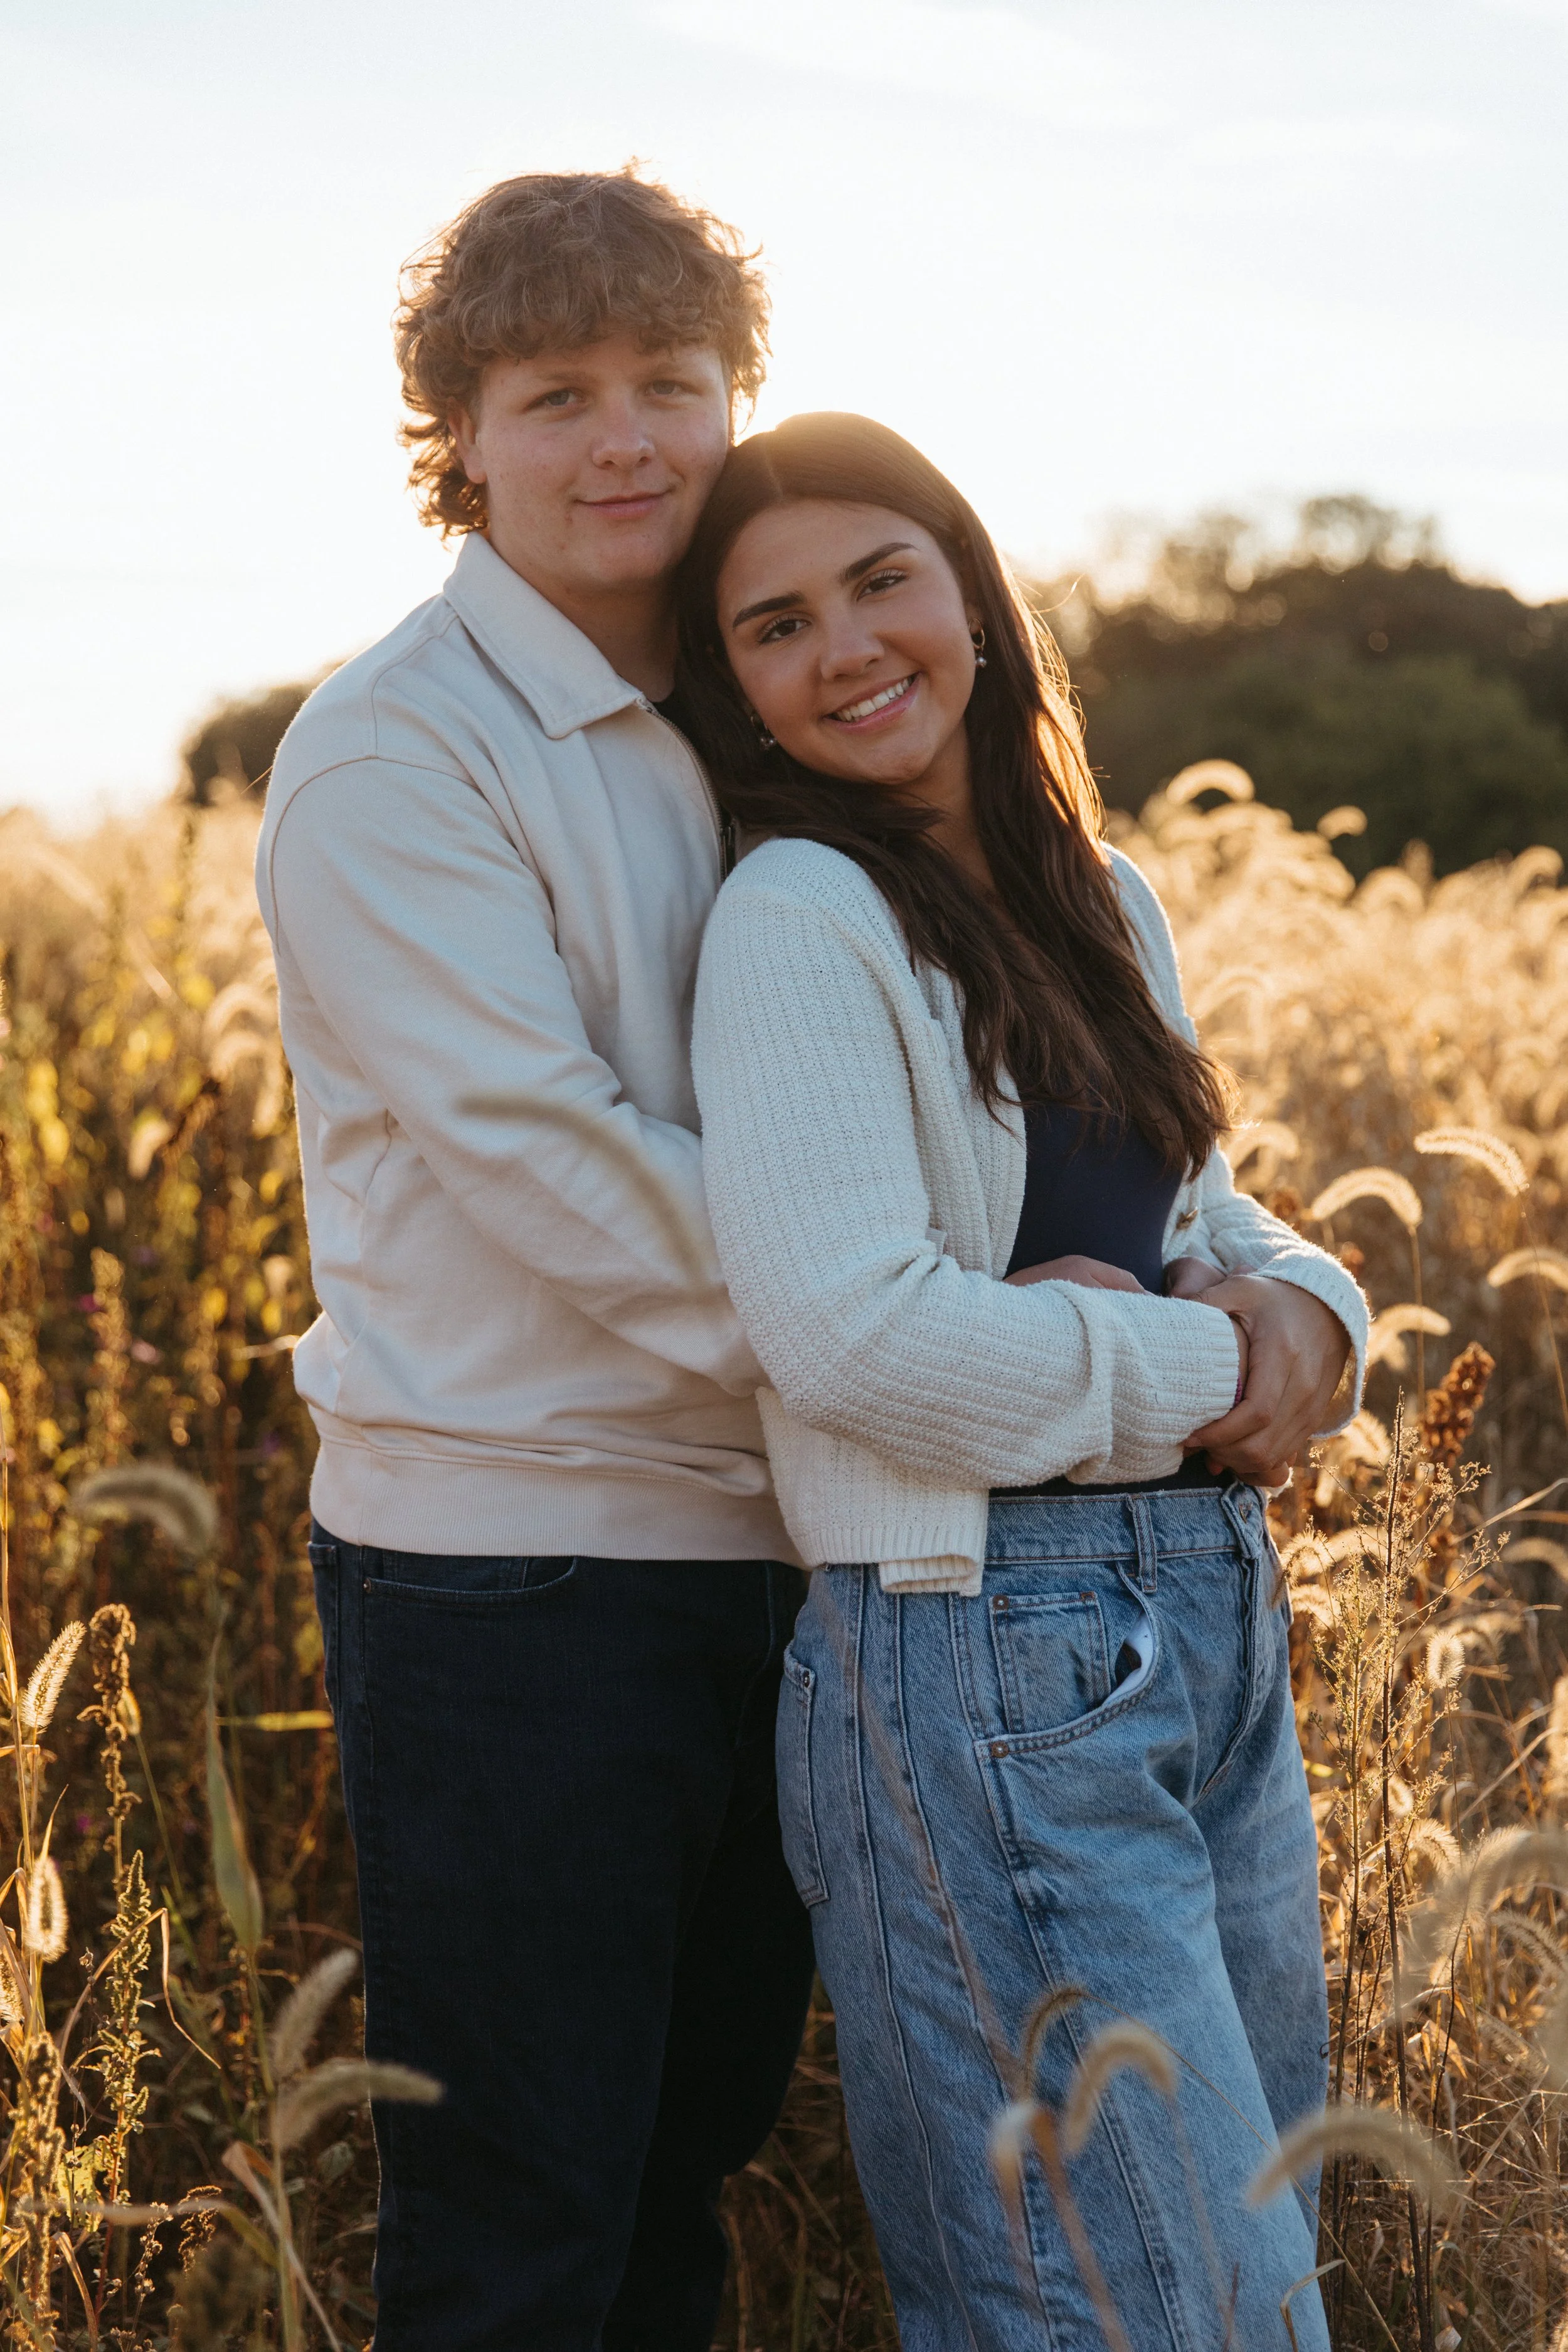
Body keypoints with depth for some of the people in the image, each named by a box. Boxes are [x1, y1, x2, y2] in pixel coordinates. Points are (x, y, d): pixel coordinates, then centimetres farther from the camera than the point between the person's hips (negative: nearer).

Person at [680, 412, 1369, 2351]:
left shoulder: (1102, 908, 11)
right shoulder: (799, 914, -12)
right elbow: (856, 1336, -22)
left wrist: (1294, 1311, -3)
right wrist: (1199, 1372, -11)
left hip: (1216, 1627, 8)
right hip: (985, 1668, -8)